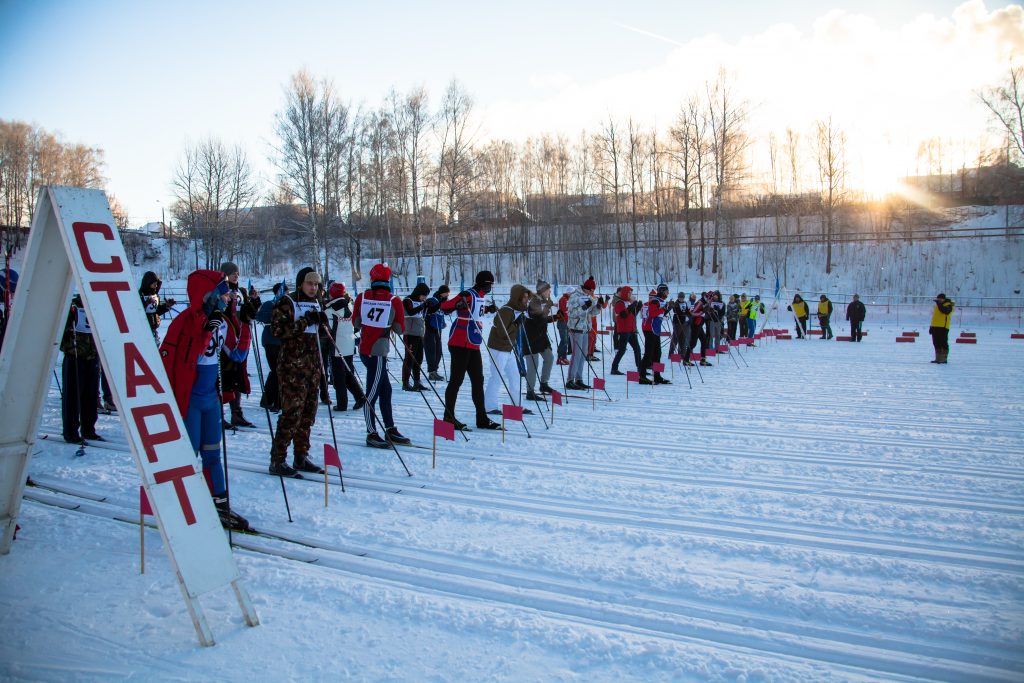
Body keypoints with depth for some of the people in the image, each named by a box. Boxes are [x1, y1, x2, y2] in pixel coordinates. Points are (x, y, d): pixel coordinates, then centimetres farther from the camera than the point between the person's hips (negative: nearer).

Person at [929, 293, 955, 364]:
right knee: (936, 343, 10)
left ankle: (944, 359, -6)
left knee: (943, 343, -7)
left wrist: (939, 303, -25)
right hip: (935, 327, 8)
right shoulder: (937, 306, 20)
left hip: (943, 327, -8)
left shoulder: (948, 305, -4)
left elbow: (945, 311, -27)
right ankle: (938, 358, 16)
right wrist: (931, 327, 22)